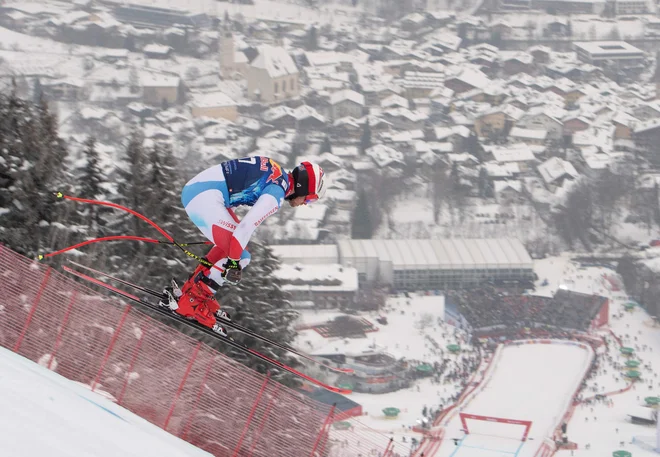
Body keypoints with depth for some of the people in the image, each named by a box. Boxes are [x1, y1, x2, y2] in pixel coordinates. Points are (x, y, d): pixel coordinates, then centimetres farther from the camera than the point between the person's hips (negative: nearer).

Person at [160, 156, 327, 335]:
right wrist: (234, 261, -16)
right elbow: (248, 225, -20)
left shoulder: (274, 173, 18)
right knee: (242, 257, -7)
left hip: (192, 188, 10)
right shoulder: (278, 192, -11)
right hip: (204, 197, -10)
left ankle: (189, 290, 22)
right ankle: (191, 303, -6)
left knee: (233, 247, 22)